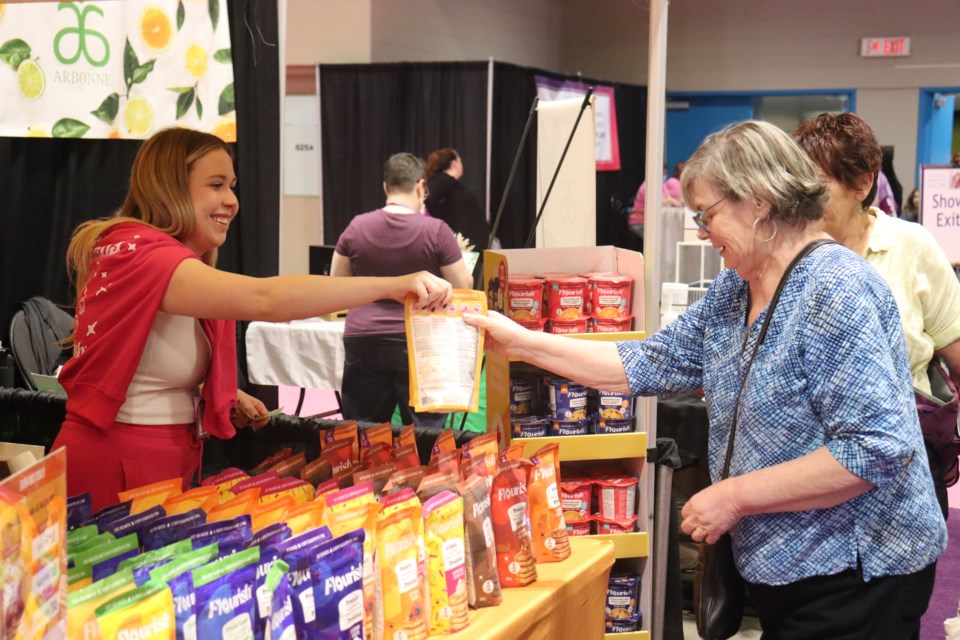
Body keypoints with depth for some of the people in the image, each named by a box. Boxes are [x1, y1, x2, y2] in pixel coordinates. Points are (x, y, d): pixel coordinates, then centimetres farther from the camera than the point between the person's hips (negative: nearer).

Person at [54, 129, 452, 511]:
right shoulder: (136, 252, -21)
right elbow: (263, 300, -34)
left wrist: (227, 397, 3)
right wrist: (394, 285, -34)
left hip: (173, 462, 9)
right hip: (113, 470, -9)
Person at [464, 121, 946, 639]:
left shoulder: (835, 291, -22)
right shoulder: (732, 292, 7)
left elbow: (879, 450, -28)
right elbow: (646, 364, 10)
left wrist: (735, 495, -22)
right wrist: (521, 343, 5)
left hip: (854, 578, -8)